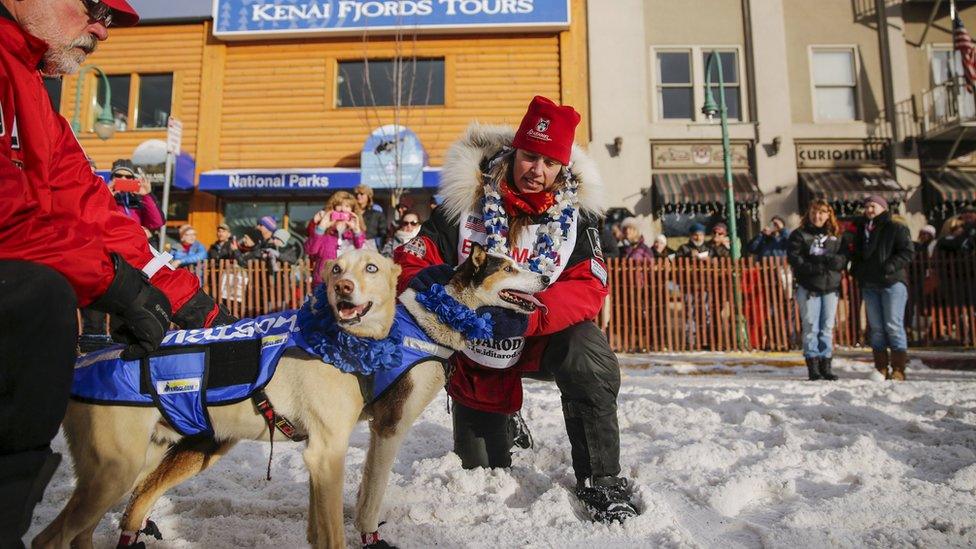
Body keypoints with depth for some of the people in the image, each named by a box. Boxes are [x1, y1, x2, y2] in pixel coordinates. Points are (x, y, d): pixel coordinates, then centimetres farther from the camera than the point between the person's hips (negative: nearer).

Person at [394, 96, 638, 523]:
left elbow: (588, 287, -21)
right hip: (473, 339, 1)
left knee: (588, 355, -36)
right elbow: (410, 259, -16)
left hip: (542, 337, 0)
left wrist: (530, 315, -39)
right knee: (482, 470, 14)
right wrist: (425, 278, -41)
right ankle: (502, 426, 52)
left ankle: (601, 481, -17)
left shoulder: (575, 210, -13)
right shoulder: (466, 199, -16)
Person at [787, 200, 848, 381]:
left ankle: (825, 365, 10)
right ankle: (813, 367, 2)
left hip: (831, 287, 3)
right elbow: (794, 259, -8)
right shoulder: (799, 235, 4)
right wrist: (814, 268, -19)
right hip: (808, 288, -3)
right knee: (811, 328, -3)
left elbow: (843, 259, -1)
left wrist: (821, 258, -16)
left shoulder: (837, 236, 12)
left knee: (827, 328, 5)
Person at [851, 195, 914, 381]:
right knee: (876, 328, 6)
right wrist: (856, 270, 8)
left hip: (892, 283, -6)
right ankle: (881, 368, 10)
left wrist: (890, 266, -19)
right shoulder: (861, 230, 17)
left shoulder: (896, 228, 0)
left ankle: (898, 369, -4)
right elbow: (857, 254, 25)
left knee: (893, 326, -9)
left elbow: (908, 252, -7)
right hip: (869, 285, 6)